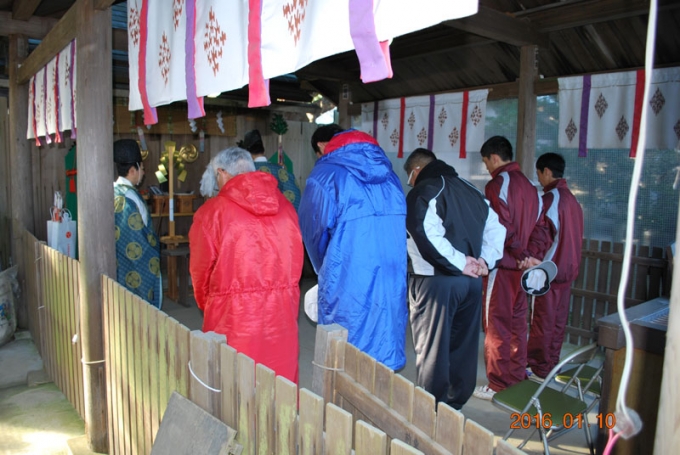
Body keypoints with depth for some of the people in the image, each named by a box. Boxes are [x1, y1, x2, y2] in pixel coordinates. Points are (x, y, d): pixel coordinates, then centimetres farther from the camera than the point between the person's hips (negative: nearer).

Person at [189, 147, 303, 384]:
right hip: (283, 312, 4)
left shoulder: (212, 211, -7)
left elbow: (201, 270, 0)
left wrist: (206, 305, 18)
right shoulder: (285, 206, 1)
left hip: (233, 315, -3)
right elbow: (295, 262, 4)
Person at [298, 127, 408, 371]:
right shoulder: (389, 176, 14)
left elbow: (314, 229, 5)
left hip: (348, 279, -4)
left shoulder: (325, 174, 1)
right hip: (392, 275, 5)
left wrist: (324, 270, 22)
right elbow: (401, 226, 13)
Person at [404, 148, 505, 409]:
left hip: (437, 282, -7)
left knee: (432, 349, 2)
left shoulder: (423, 192, -8)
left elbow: (428, 235, -22)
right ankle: (456, 403, 29)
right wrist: (486, 260, 7)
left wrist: (461, 263, -14)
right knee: (463, 346, 16)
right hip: (471, 281, 7)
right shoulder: (470, 191, 15)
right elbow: (496, 226, 16)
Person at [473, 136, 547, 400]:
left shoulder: (497, 184, -13)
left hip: (502, 266, -8)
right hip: (522, 266, 8)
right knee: (517, 323, 16)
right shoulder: (528, 185, 11)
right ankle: (518, 377, 27)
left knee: (497, 326, 1)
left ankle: (499, 385, 10)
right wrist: (525, 256, 11)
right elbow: (536, 227, 10)